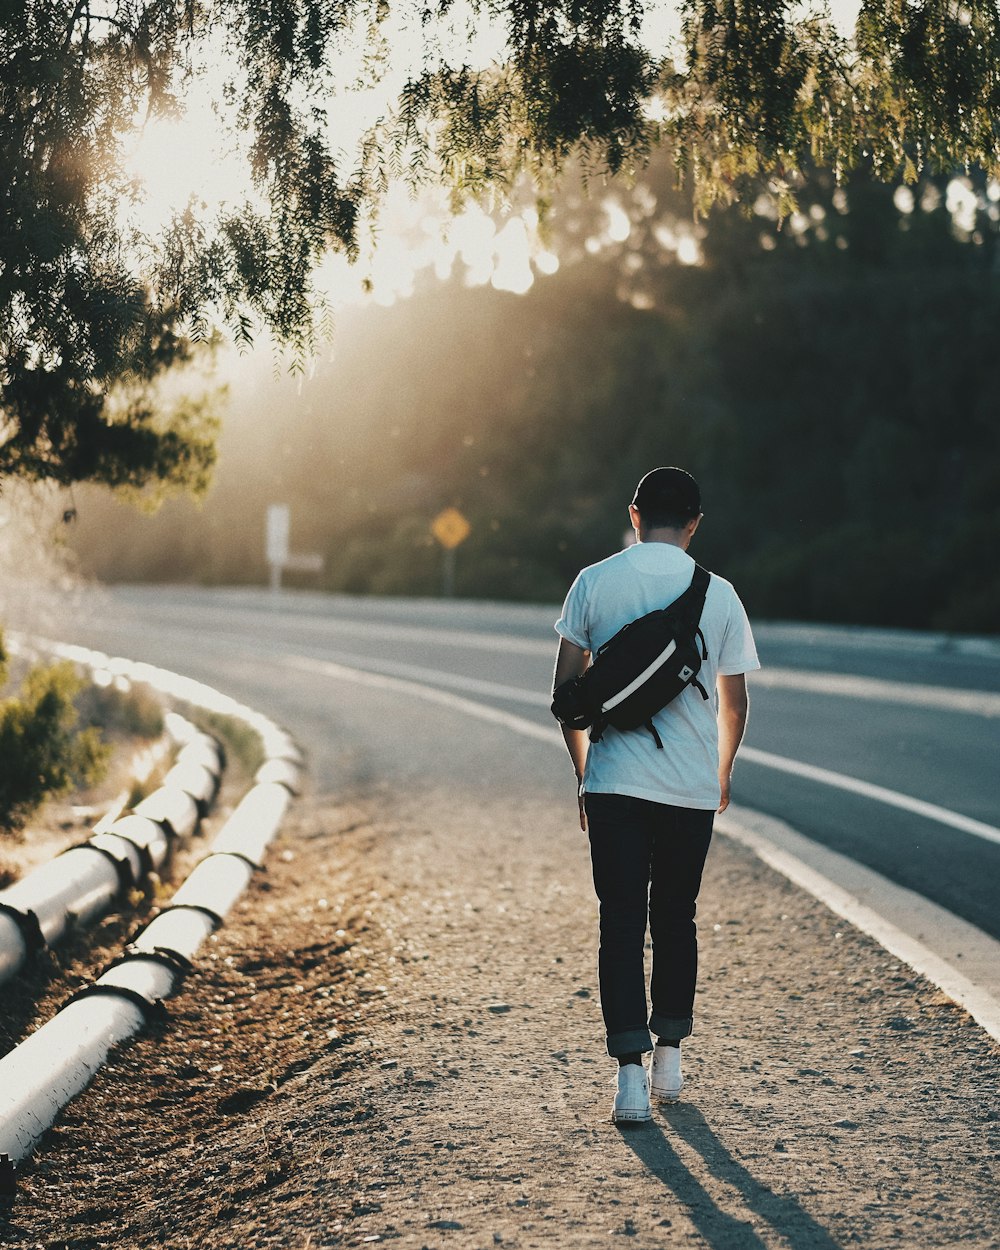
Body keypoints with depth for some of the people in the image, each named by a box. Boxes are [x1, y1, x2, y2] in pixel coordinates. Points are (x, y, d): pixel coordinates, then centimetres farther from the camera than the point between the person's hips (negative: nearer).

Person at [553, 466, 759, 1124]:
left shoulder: (595, 582, -1)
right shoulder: (718, 594, -1)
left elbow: (566, 689, 2)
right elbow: (734, 701, 5)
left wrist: (582, 772, 15)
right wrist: (723, 772, 23)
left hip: (614, 781, -1)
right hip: (692, 787, 1)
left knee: (621, 923, 1)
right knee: (675, 919, 16)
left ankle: (631, 1075, -8)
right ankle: (669, 1057, 25)